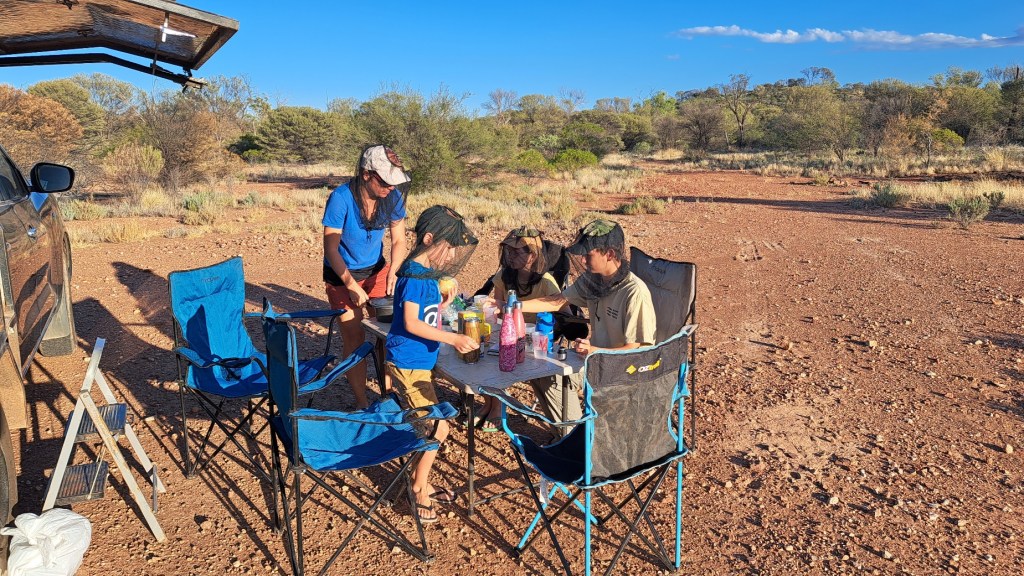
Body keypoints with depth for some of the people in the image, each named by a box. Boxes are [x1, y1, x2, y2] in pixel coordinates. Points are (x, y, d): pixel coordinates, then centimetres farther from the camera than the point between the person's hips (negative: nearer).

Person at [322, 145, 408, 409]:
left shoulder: (393, 197, -15)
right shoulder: (341, 198, -28)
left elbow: (398, 241, -5)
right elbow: (331, 249, -24)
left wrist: (392, 271, -21)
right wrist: (352, 285, -29)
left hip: (376, 268, 4)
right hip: (342, 274, -4)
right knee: (354, 338, 0)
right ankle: (361, 403, 13)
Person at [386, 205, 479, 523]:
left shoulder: (428, 273, 10)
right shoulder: (414, 274, -18)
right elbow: (411, 323, -23)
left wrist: (444, 302, 3)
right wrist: (453, 338, -26)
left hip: (419, 362, 9)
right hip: (408, 363, -9)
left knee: (427, 428, 18)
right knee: (438, 429, -2)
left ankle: (421, 486, 34)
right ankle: (419, 490, 13)